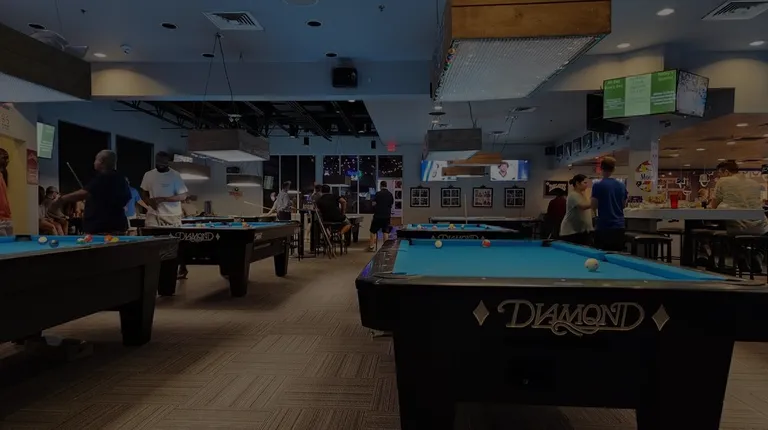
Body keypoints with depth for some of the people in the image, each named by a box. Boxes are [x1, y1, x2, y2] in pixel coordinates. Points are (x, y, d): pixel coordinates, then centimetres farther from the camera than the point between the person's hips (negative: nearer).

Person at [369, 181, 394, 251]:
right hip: (387, 216, 4)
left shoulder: (378, 193, -8)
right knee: (386, 232, 6)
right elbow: (392, 204, 11)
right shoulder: (390, 194, 5)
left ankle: (371, 246, 5)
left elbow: (374, 204, -6)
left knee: (373, 231, 6)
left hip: (378, 215, -3)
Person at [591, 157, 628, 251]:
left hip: (603, 226, -5)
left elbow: (594, 206, -6)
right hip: (619, 226, 5)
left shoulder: (597, 186, -10)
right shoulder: (622, 185, 6)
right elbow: (624, 205, 14)